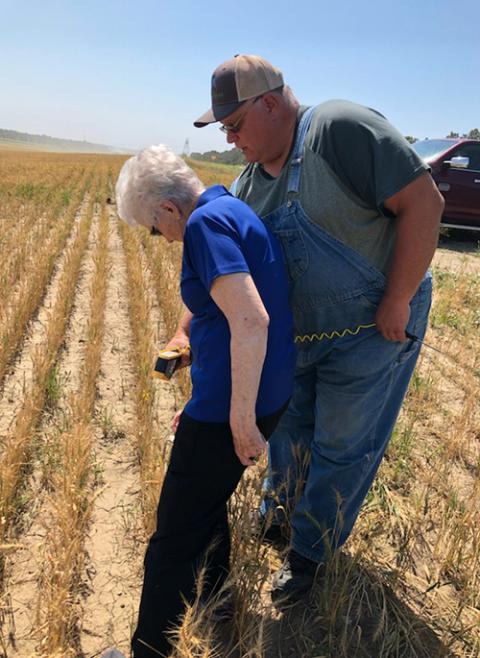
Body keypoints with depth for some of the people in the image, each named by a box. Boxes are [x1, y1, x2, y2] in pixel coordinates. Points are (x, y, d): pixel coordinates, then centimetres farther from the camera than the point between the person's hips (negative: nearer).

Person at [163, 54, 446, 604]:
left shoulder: (342, 129, -21)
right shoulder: (248, 186, 1)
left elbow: (423, 201, -24)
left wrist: (396, 304, -23)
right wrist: (186, 333, -4)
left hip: (373, 331, -7)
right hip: (299, 334, 7)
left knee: (341, 446, 9)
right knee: (288, 427, 23)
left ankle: (310, 549, 33)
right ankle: (277, 511, 52)